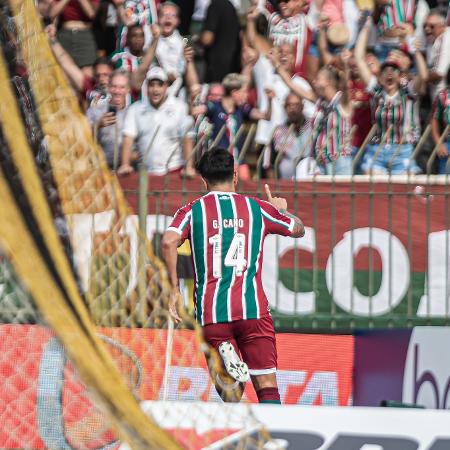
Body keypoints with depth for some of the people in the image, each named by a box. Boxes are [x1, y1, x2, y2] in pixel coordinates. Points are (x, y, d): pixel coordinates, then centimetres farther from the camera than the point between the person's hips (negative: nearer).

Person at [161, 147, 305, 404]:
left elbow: (169, 242, -11)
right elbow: (299, 229, 27)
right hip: (253, 308, 0)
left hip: (211, 312, 0)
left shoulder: (192, 211, 8)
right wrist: (282, 211, 48)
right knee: (267, 386, -2)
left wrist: (175, 290, -4)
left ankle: (224, 350, -21)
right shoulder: (257, 208, 11)